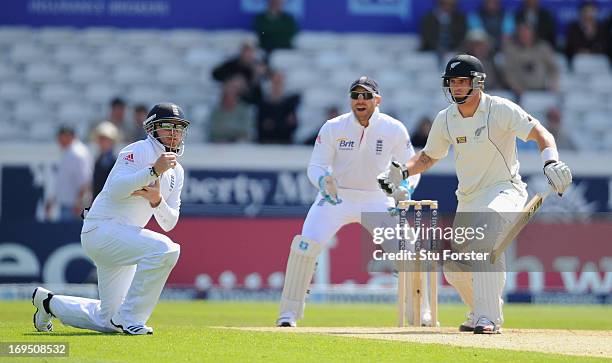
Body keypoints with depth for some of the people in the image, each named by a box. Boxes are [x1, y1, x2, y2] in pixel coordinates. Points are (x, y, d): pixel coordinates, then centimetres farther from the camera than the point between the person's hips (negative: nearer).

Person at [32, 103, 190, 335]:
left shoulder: (177, 171, 14)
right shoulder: (139, 151, -10)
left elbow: (168, 224, 8)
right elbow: (116, 189, -25)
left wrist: (156, 201, -13)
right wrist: (154, 171, -33)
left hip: (123, 241, 9)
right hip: (101, 228, -9)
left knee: (107, 320, 11)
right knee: (164, 248, -33)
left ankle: (49, 302, 34)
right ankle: (128, 319, -24)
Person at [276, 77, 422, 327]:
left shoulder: (394, 130, -10)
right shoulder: (333, 128, -12)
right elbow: (315, 166, -8)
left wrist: (405, 189, -23)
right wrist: (323, 181, -32)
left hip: (377, 200, 1)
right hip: (335, 196, -1)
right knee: (306, 246, -18)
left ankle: (419, 312, 9)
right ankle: (289, 313, -8)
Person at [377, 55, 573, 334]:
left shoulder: (500, 110, -14)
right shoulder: (445, 119, 2)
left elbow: (540, 133, -21)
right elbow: (429, 156, 16)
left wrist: (551, 162, -40)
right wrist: (403, 172, -3)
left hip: (504, 190, -7)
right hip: (468, 199, 7)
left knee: (488, 232, -35)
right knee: (454, 267, 9)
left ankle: (488, 318, -38)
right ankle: (481, 314, 38)